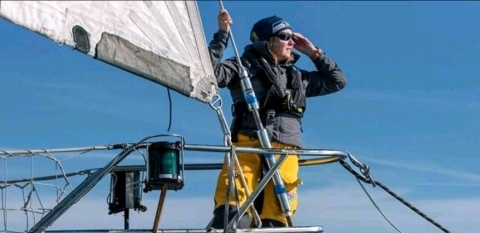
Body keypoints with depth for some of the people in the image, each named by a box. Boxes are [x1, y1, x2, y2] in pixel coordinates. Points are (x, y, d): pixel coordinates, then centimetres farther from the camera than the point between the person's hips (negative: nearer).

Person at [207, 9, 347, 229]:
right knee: (231, 213, -21)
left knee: (275, 217, -7)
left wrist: (314, 53, 28)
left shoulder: (298, 77, 28)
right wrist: (222, 35, -5)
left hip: (285, 150, 4)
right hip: (247, 144, -4)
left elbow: (337, 81, 35)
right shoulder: (245, 65, 13)